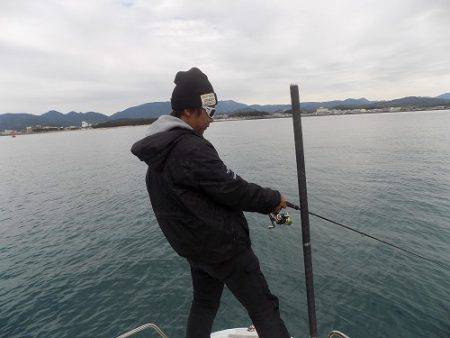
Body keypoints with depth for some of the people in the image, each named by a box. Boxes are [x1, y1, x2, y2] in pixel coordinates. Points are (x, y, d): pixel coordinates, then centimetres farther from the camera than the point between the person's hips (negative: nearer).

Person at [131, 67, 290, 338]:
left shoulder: (159, 149, 6)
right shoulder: (191, 148, -24)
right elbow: (231, 189, -22)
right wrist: (273, 200, -7)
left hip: (193, 246, 9)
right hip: (223, 247, -9)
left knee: (205, 304, 26)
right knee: (263, 307, 5)